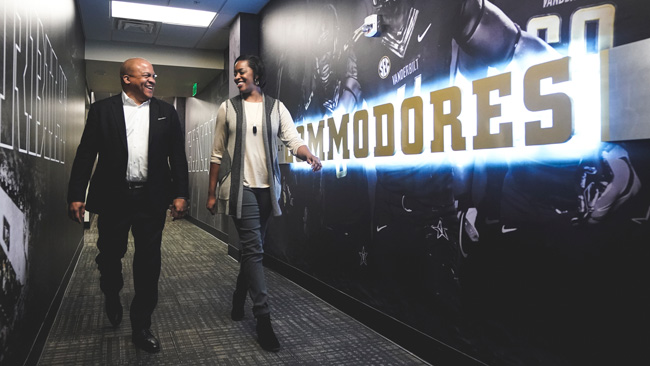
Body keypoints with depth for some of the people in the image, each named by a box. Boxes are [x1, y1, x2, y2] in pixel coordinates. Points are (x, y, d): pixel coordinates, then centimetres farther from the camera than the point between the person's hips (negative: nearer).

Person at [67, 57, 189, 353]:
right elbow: (86, 154, 1)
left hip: (152, 199, 1)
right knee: (110, 256, 12)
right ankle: (112, 298, 45)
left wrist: (180, 194, -2)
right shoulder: (102, 109, 4)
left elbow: (177, 155, 6)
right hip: (113, 198, -1)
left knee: (148, 263, 4)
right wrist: (76, 195, -5)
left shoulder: (166, 112, 9)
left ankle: (141, 327, 17)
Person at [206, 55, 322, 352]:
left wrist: (308, 155, -29)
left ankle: (238, 302, 33)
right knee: (253, 249, -10)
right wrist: (211, 193, 4)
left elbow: (293, 140, -6)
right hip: (239, 187, -2)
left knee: (252, 248, 13)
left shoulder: (277, 108, 5)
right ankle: (263, 319, -6)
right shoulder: (228, 108, 4)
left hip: (267, 187, 3)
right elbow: (218, 154, 5)